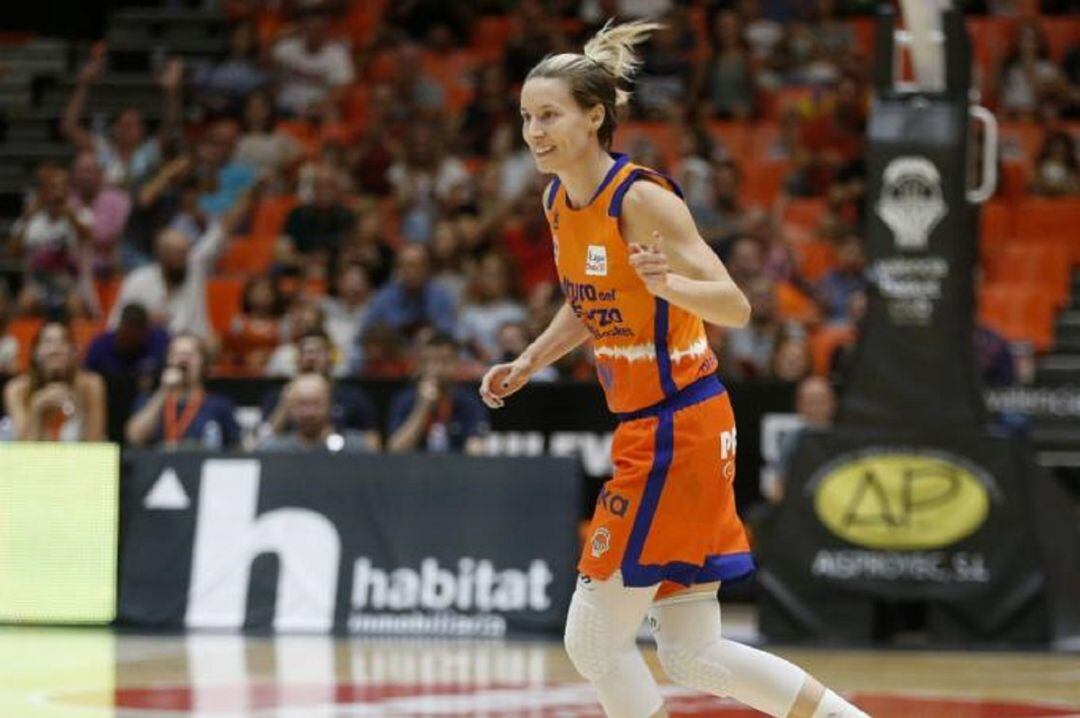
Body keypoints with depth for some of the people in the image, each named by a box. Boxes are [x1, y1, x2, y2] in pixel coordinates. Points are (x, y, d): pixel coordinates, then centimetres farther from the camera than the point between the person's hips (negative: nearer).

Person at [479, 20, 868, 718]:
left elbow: (735, 307, -22)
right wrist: (527, 363, 11)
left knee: (595, 639, -5)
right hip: (646, 428, 9)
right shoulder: (559, 203, 7)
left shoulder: (642, 199, -18)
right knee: (694, 656, 11)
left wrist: (668, 283, -39)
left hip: (679, 428, -9)